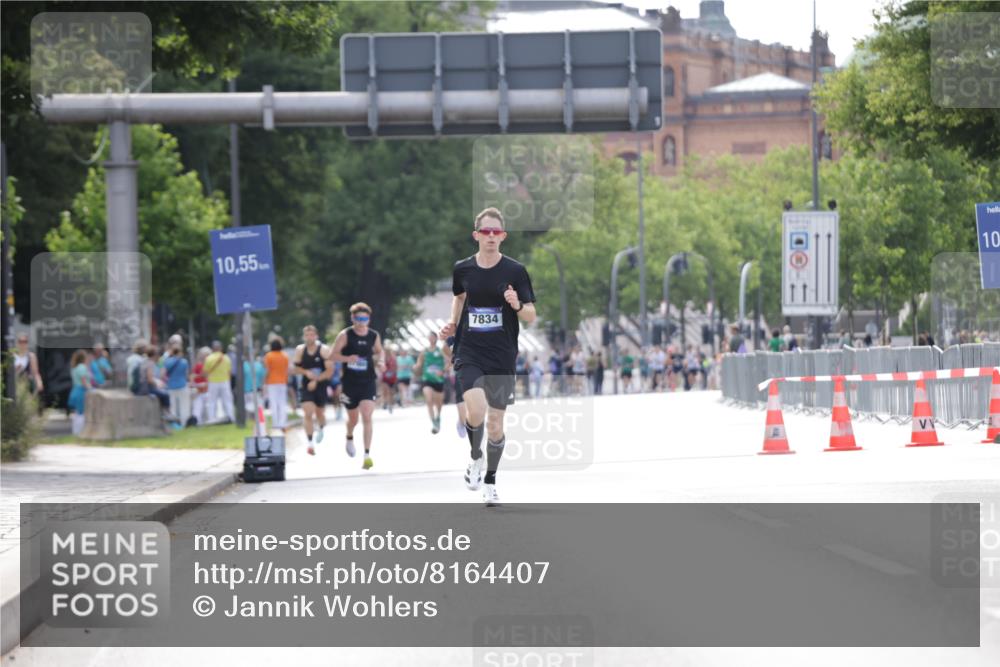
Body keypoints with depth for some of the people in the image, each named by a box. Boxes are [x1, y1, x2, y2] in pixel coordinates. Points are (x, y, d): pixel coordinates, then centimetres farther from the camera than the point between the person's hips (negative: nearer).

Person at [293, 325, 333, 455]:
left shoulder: (324, 350, -10)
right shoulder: (300, 350, -1)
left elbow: (329, 371, -12)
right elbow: (296, 368, 7)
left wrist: (316, 380, -20)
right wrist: (306, 372, -13)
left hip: (321, 386, -1)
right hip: (306, 387, 1)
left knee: (320, 414, 13)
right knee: (308, 413, -15)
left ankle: (321, 428, 49)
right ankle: (310, 443, -13)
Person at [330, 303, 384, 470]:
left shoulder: (374, 336, 1)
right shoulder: (345, 335, -7)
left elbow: (380, 351, 20)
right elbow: (333, 355, -7)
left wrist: (381, 361, 0)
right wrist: (347, 358, -25)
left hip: (368, 382, 1)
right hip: (350, 383, -1)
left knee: (367, 417, -14)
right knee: (353, 418, 14)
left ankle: (367, 455, -15)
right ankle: (349, 437, 50)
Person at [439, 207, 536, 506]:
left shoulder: (515, 271, -6)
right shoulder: (462, 269, 1)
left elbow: (531, 316, -3)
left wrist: (517, 305, -24)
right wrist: (453, 323, 6)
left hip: (502, 358, 0)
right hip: (470, 354, 0)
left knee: (495, 423, 5)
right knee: (476, 412, -21)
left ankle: (490, 481, 26)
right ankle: (476, 458, 9)